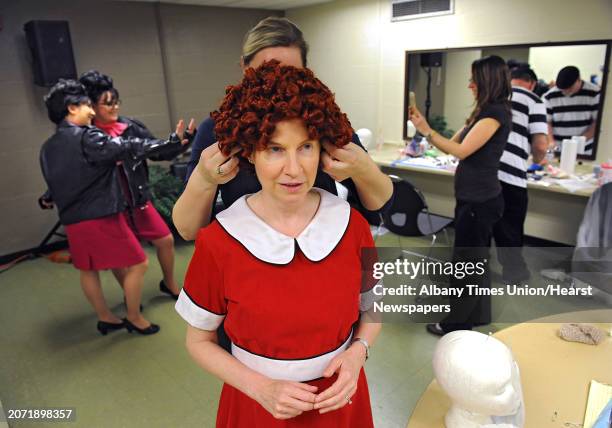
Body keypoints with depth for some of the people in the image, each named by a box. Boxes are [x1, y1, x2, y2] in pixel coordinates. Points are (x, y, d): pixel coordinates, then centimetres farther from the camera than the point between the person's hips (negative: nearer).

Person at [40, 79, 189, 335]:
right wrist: (172, 142, -18)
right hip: (101, 217, -9)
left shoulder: (47, 148, 10)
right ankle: (133, 318, 14)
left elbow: (54, 184, 17)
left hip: (71, 221, 9)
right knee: (137, 264, 3)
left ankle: (105, 318, 32)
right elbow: (130, 148, -19)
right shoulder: (86, 137, -14)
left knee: (87, 270, 20)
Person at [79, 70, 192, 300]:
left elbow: (159, 152, 0)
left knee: (166, 240, 8)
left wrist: (184, 139, -12)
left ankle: (169, 283, 34)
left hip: (139, 201, 3)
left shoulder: (131, 128, -5)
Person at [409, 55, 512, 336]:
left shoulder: (495, 112, -16)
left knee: (467, 262, 2)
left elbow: (461, 151, -21)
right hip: (475, 197, 10)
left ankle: (458, 324, 17)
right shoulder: (485, 112, 14)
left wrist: (427, 131, -20)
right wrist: (425, 127, 5)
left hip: (480, 200, -10)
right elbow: (453, 143, 13)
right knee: (476, 259, 19)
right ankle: (478, 315, 35)